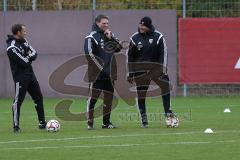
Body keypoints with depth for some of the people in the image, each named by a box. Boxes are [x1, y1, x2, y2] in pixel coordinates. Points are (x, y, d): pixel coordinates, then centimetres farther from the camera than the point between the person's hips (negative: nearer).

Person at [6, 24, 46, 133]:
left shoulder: (23, 41, 9)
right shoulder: (12, 47, -20)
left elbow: (34, 54, 6)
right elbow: (24, 62, -23)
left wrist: (28, 57, -15)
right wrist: (30, 57, -3)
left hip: (30, 74, 9)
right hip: (20, 76, -9)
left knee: (38, 97, 12)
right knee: (18, 100, -6)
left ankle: (42, 123, 20)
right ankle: (16, 126, -1)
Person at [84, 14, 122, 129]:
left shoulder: (109, 35, 16)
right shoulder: (92, 37, -5)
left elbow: (119, 48, 8)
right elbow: (89, 54, -13)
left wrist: (111, 38, -5)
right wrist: (99, 66, -15)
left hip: (109, 74, 7)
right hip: (97, 74, -7)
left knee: (108, 98, 9)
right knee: (93, 97, -9)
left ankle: (106, 122, 17)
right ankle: (90, 123, -7)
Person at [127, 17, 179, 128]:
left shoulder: (158, 37, -2)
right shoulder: (135, 38, 2)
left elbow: (163, 54, -2)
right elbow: (130, 56, 7)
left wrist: (164, 71, -9)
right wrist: (130, 73, 4)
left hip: (156, 68, -1)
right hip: (140, 70, 1)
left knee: (165, 87, -15)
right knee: (141, 94, 1)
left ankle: (168, 114, -6)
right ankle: (144, 120, 10)